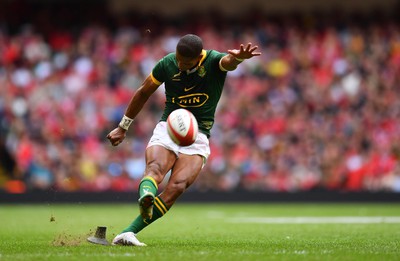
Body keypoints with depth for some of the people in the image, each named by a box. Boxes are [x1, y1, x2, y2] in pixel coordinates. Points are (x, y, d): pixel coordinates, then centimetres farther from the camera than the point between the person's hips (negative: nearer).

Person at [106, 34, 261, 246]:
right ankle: (146, 197, -65)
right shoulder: (167, 63, 0)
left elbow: (228, 61, -33)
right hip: (167, 129, 2)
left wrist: (237, 57, -59)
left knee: (177, 186, -24)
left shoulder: (213, 61, -8)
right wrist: (123, 127, 20)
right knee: (155, 168, -32)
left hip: (198, 137, -2)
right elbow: (143, 93, 15)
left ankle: (127, 233, -29)